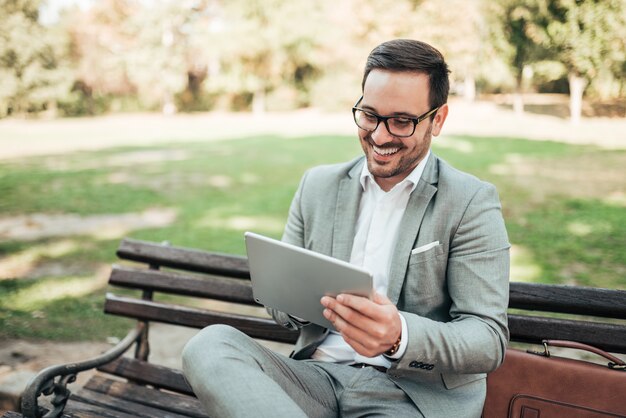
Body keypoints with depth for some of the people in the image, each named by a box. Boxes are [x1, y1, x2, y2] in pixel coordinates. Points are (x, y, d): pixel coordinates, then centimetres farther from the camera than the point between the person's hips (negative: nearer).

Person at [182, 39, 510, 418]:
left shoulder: (471, 202, -2)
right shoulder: (318, 185, 11)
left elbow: (490, 339, -7)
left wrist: (401, 336, -28)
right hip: (318, 375, 7)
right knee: (210, 344, -24)